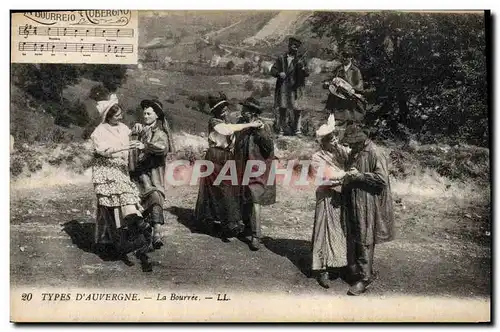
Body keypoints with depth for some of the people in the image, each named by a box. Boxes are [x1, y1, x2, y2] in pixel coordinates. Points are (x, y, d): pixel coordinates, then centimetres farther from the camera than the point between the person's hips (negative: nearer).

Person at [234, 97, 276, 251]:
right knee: (244, 201, 16)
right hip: (243, 171, 6)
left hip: (257, 172, -6)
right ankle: (247, 227, 36)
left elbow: (270, 148, -18)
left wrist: (261, 131, -26)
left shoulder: (264, 128, -10)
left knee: (255, 201, -11)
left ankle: (256, 236, -8)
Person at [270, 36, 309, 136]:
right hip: (283, 87, 1)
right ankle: (281, 130, 13)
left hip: (295, 88, -1)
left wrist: (302, 67, -21)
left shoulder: (300, 59, 7)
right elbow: (273, 70, 8)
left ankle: (298, 130, 3)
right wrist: (279, 73, -12)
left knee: (297, 110, -5)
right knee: (281, 109, 4)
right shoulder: (281, 58, 10)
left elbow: (307, 73, 0)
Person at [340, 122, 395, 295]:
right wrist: (347, 177, 6)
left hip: (367, 205, -8)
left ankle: (365, 277, 7)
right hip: (353, 203, 8)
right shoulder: (354, 153, 10)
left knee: (364, 241, -2)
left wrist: (360, 175, -21)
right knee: (353, 238, 15)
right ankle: (355, 270, 29)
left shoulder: (374, 153, -16)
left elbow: (382, 179, -21)